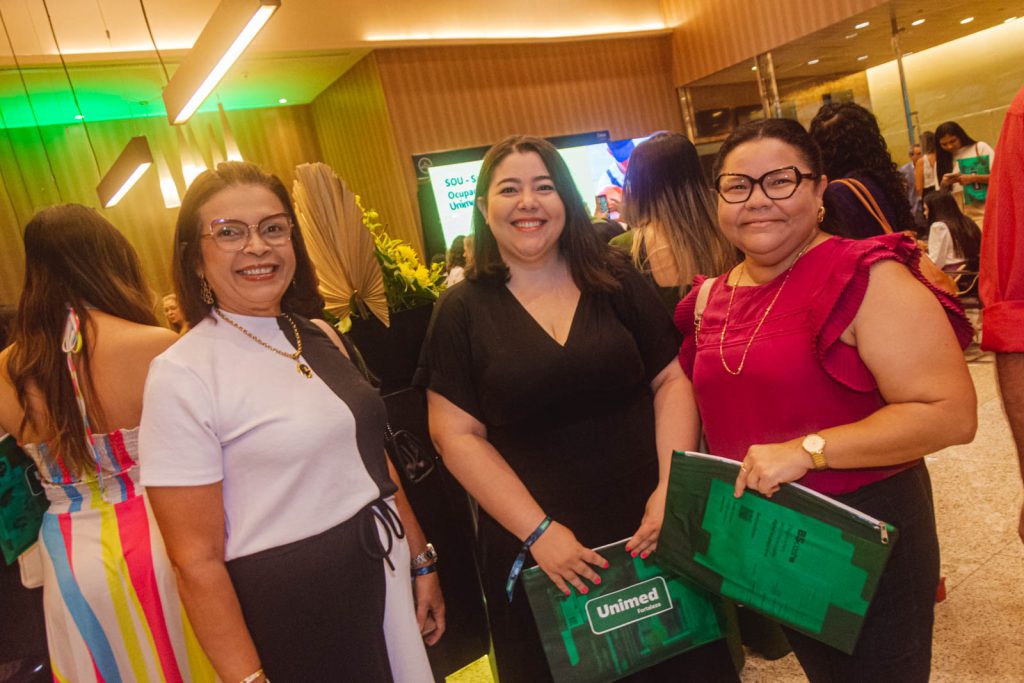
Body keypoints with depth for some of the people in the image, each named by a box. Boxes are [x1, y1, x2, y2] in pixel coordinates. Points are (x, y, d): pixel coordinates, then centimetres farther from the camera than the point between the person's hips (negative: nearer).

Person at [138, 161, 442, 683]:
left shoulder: (320, 336, 2)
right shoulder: (182, 375, -16)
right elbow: (196, 562, -15)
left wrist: (421, 559, 13)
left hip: (385, 573, 6)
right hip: (289, 608, -6)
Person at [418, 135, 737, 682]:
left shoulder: (615, 281, 1)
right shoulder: (462, 311, -4)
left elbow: (671, 380, 1)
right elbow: (456, 434, -7)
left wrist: (671, 488, -11)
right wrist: (537, 530, -13)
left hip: (651, 530, 2)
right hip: (541, 552, -1)